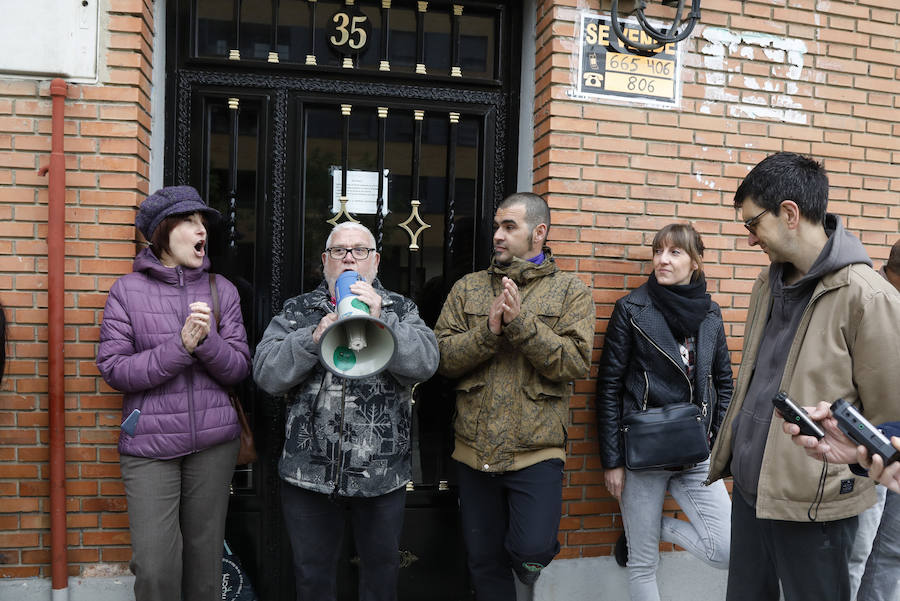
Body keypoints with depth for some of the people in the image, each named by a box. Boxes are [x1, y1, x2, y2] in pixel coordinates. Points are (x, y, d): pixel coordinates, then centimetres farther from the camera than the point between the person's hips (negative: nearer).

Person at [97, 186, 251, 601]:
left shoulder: (222, 290, 5)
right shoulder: (128, 290, 0)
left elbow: (238, 369, 1)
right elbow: (113, 369, -7)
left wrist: (207, 340, -18)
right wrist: (181, 345, -18)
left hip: (213, 440, 2)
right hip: (149, 443, -2)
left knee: (205, 556, 12)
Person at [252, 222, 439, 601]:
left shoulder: (400, 310, 5)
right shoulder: (297, 311, 6)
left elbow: (425, 363, -12)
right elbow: (266, 374, -5)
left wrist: (381, 320, -23)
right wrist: (313, 338, -19)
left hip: (382, 473, 0)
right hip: (310, 470, 1)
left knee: (381, 570, 18)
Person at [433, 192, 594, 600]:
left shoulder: (570, 291, 1)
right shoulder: (468, 288, 7)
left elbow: (576, 363, -12)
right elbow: (442, 357, -1)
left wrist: (521, 322, -19)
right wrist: (488, 330, -16)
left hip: (537, 449, -3)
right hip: (475, 449, 3)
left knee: (530, 552, -7)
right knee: (484, 561, 14)